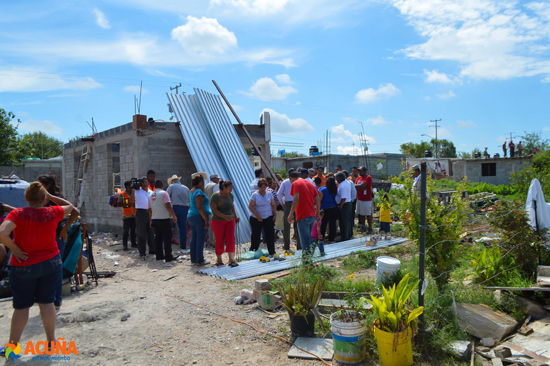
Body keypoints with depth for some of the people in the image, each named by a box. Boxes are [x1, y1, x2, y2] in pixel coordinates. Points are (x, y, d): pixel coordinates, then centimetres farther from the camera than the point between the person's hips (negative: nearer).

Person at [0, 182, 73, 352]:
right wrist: (50, 196, 15)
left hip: (24, 266, -2)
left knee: (21, 307, 11)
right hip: (51, 263, 2)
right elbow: (69, 207, 15)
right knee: (47, 302, 13)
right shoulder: (53, 213, -6)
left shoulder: (18, 214, -14)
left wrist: (14, 249, -14)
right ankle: (51, 341, 21)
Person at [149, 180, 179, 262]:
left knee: (158, 237, 12)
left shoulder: (151, 195, 12)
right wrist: (174, 216, -10)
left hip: (154, 219, 7)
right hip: (164, 219, -7)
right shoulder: (164, 193, -8)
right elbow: (168, 206, -16)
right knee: (167, 237, -3)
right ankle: (168, 257, -4)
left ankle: (159, 255, 15)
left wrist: (151, 220, 22)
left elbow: (150, 209, 16)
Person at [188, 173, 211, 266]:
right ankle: (200, 260, 1)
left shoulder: (192, 191, 15)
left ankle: (193, 259, 19)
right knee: (200, 239, -4)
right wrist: (206, 220, -21)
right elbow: (200, 207, -22)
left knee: (194, 238, 12)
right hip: (199, 217, -10)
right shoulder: (199, 192, -15)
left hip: (191, 216, 10)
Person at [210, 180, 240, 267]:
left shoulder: (230, 195, 4)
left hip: (230, 220, 4)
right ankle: (219, 260, 20)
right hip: (218, 221, -4)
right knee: (219, 240, 5)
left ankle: (231, 260, -2)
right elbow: (214, 209, -18)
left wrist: (235, 216, 21)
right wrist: (224, 216, -25)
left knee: (231, 239, -4)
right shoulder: (215, 196, -14)